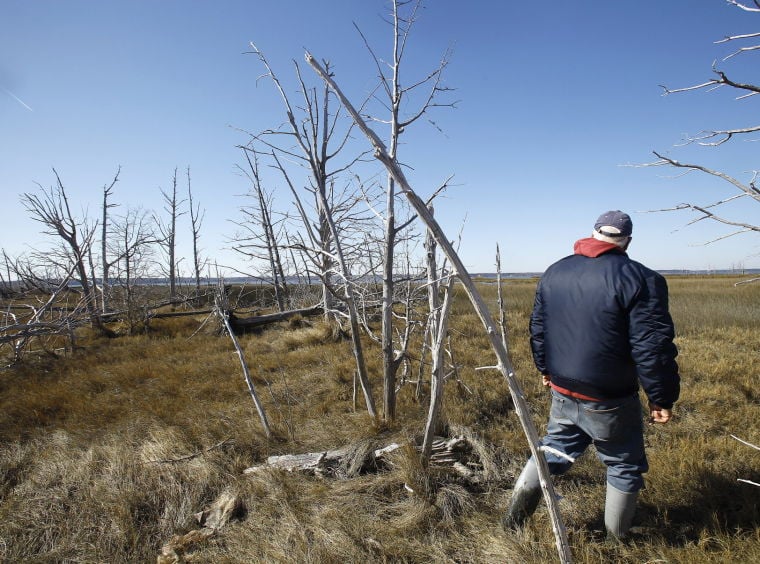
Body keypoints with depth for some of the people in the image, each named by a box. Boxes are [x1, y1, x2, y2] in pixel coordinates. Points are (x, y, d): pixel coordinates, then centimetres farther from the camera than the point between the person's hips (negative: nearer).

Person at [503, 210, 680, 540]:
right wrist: (661, 398, -5)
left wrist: (546, 369, 24)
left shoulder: (554, 272, 3)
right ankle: (617, 538, 32)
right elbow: (653, 348, -17)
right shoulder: (640, 279, -15)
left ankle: (515, 514, 22)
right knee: (624, 466, 17)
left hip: (562, 390, 5)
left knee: (554, 448, 23)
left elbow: (537, 328, 11)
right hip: (608, 401, -5)